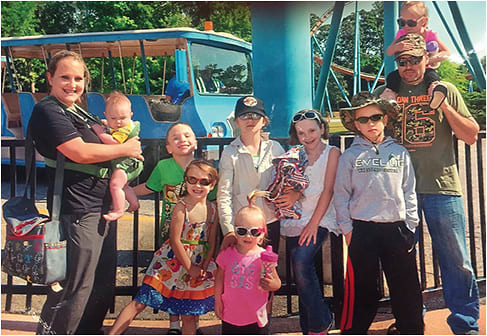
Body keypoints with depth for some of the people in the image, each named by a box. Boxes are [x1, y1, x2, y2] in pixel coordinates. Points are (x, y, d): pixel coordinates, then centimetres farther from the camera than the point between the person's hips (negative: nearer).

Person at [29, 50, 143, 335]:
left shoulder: (79, 112, 17)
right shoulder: (48, 111, -11)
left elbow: (100, 142, 27)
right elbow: (80, 152, -24)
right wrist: (125, 149, -11)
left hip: (102, 207, 10)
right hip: (78, 211, -10)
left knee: (103, 284, 20)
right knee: (75, 290, -2)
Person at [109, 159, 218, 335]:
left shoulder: (213, 209, 0)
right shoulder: (181, 207, -15)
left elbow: (212, 243, 4)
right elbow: (175, 241, -16)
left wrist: (203, 268, -5)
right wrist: (190, 268, -12)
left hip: (198, 266, 4)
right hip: (171, 262, -4)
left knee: (189, 314, 11)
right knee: (141, 302, -3)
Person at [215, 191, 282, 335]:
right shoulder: (227, 254, -6)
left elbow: (277, 283, -6)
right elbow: (220, 278, 7)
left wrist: (271, 285, -28)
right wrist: (217, 301, 6)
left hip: (256, 318, -2)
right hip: (230, 316, 2)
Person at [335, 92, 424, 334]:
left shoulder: (400, 153, 6)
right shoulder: (350, 156, 0)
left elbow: (409, 192, 9)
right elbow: (341, 194, 1)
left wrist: (411, 225, 5)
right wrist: (346, 228, -2)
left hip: (397, 228, 2)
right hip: (362, 230, -2)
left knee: (406, 287, 10)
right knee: (362, 287, 7)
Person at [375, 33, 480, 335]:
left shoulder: (445, 90, 9)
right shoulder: (385, 94, 10)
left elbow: (471, 135, 7)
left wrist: (445, 107, -6)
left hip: (442, 187, -1)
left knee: (457, 261, 2)